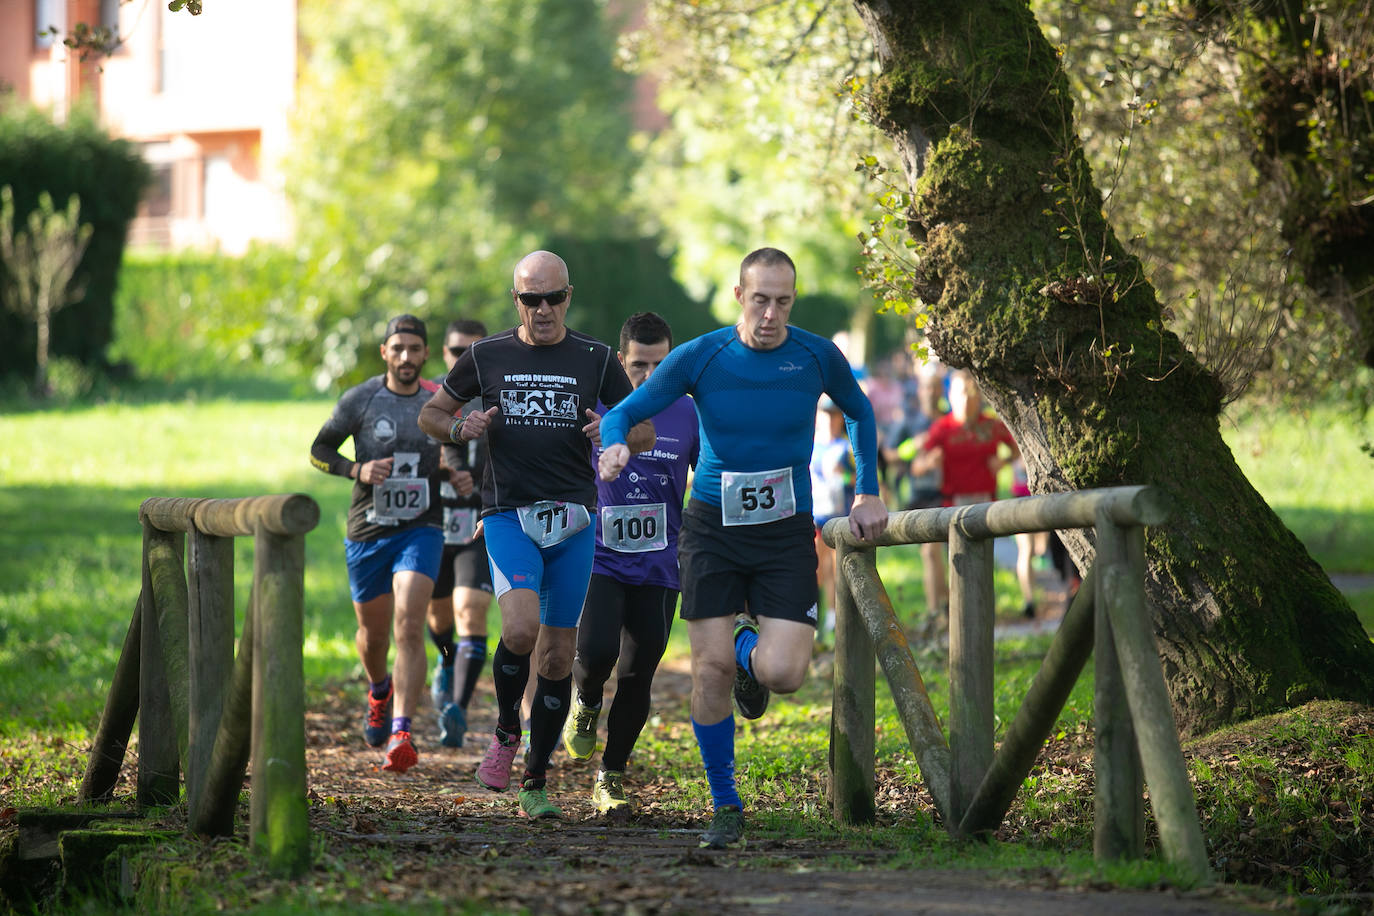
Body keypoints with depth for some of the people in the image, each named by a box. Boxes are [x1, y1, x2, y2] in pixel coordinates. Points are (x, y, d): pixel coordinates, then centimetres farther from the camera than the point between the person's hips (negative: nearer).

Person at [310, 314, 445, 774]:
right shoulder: (360, 399, -5)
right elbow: (319, 450, 3)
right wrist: (357, 469, -15)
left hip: (420, 530, -1)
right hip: (367, 531, 1)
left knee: (409, 626, -19)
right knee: (373, 633, 14)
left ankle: (401, 735, -25)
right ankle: (380, 691, 49)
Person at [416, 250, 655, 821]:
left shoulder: (596, 360, 5)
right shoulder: (486, 357, 4)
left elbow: (645, 434, 11)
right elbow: (430, 415, 15)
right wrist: (462, 429, -7)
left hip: (573, 522, 2)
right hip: (509, 516, -1)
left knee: (557, 656, 3)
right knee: (520, 630, -23)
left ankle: (536, 783, 16)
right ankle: (506, 731, 5)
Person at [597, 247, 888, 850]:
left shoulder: (818, 357, -4)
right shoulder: (699, 358, -7)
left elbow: (859, 413, 16)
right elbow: (625, 412, -1)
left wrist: (867, 495, 14)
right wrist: (614, 444, -24)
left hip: (787, 531, 0)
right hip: (712, 528, 0)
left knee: (782, 674, -15)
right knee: (712, 669, -7)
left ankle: (749, 649, 24)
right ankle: (725, 808, 10)